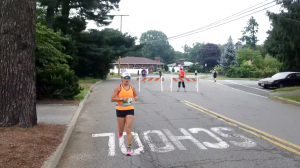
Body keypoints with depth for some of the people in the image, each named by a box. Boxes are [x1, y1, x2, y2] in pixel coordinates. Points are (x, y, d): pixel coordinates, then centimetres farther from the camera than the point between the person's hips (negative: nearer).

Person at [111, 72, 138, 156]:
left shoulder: (132, 88, 4)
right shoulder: (118, 88, -5)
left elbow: (135, 95, 23)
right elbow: (112, 99, -8)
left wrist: (136, 98, -1)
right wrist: (122, 99, -20)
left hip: (130, 110, 1)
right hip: (120, 110, -1)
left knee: (128, 130, -5)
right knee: (121, 129, 13)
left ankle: (129, 148, 0)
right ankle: (120, 133, 51)